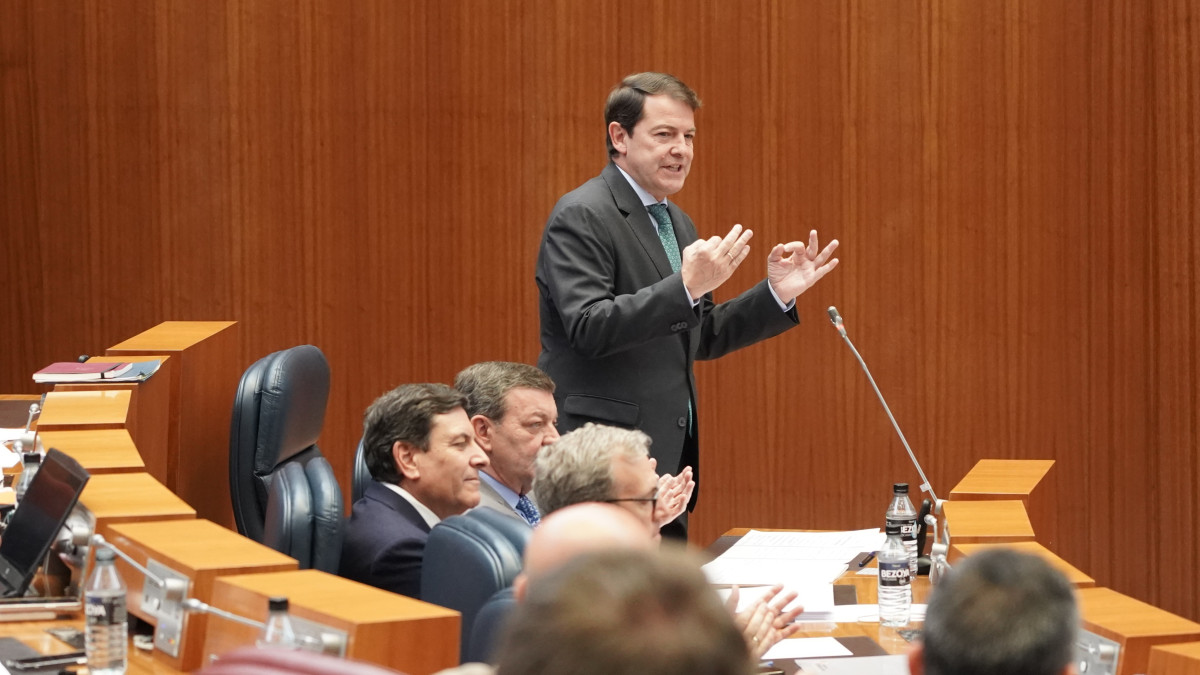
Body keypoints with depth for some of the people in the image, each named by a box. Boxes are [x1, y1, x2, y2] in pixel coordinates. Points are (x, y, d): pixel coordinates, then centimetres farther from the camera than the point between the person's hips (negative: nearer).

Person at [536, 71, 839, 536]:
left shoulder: (675, 223, 18)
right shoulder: (582, 217, -11)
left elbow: (702, 339, 22)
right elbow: (589, 329, -23)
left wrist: (777, 293, 10)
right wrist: (686, 286, -29)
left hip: (668, 458, 9)